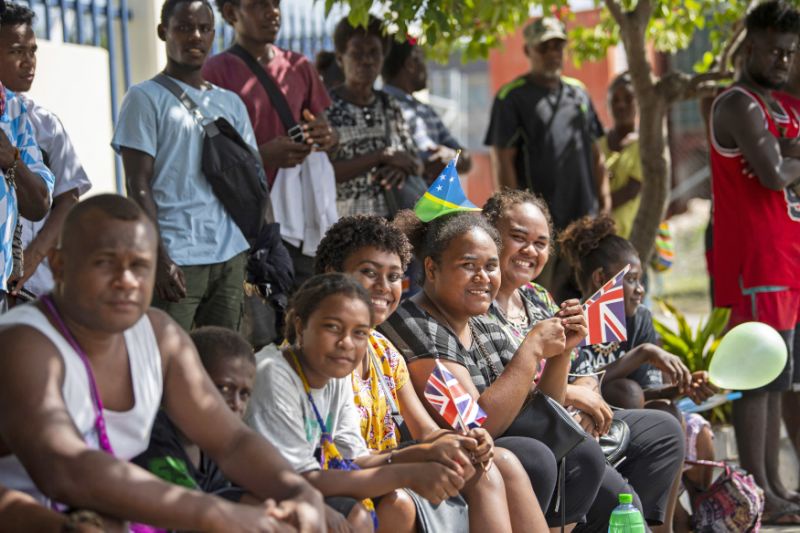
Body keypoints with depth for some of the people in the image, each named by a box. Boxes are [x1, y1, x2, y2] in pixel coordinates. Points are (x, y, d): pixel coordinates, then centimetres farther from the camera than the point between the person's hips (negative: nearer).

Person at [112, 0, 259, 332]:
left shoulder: (231, 103, 18)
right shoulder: (146, 98, 2)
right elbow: (138, 186, -4)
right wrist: (158, 257, -14)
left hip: (230, 256, 5)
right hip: (175, 258, -5)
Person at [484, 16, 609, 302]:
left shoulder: (578, 93, 15)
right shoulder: (512, 97, -3)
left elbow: (595, 155, 19)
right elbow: (503, 161, -8)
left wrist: (605, 205, 11)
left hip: (584, 217, 6)